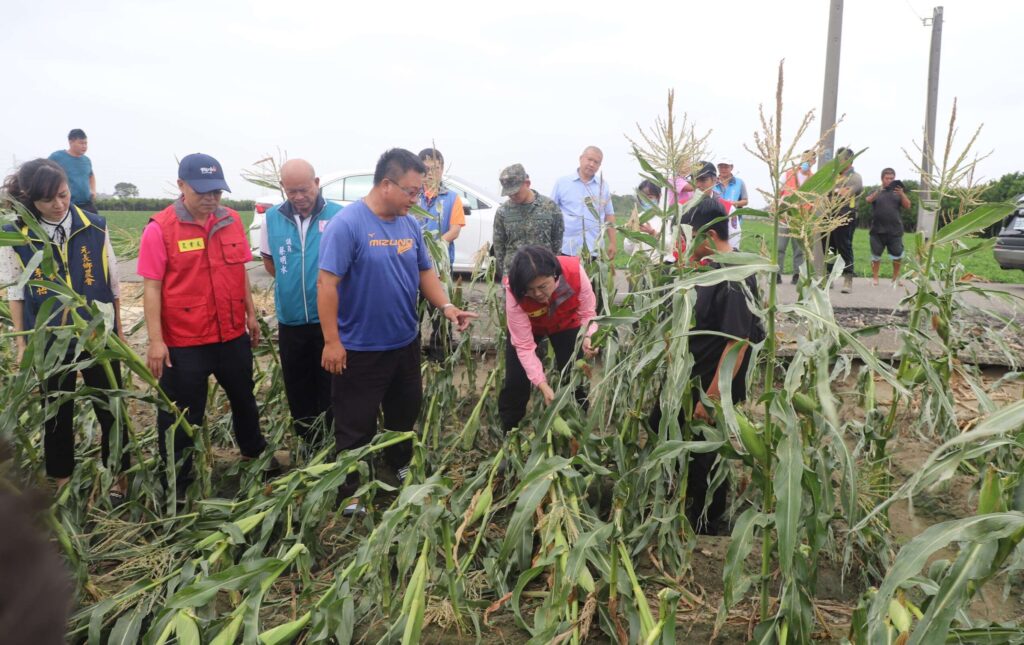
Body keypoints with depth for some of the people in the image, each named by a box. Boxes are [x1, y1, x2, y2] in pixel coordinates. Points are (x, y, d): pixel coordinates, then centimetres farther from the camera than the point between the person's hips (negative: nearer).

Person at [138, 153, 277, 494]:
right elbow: (151, 287, -12)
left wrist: (251, 314, 14)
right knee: (181, 414, 8)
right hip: (183, 341, -5)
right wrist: (156, 341, -15)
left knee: (243, 398, 23)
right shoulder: (159, 229, -12)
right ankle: (176, 483, 24)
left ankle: (255, 452, 46)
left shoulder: (231, 221, 2)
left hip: (233, 335, 5)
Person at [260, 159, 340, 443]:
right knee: (297, 387, 15)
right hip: (290, 320, 4)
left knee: (331, 388, 7)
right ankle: (307, 444, 32)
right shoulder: (273, 218, 2)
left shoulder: (339, 215, -9)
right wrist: (292, 283, 10)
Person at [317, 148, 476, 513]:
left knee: (405, 413, 23)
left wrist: (446, 307, -8)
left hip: (406, 343, 7)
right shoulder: (347, 224, -19)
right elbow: (327, 283, -20)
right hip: (360, 349, -7)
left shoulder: (410, 224, 3)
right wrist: (332, 341, -21)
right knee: (356, 426, 5)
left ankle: (401, 469, 45)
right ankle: (348, 493, 23)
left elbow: (425, 272, 10)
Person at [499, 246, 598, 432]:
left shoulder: (574, 271, -38)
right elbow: (524, 346, -31)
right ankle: (508, 434, 15)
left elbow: (588, 313, -22)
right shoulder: (514, 291, -38)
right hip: (527, 327, -1)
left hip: (566, 324, 1)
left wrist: (588, 337, -43)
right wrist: (543, 385, -38)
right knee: (516, 381, -6)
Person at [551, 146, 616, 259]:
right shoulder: (562, 183, 2)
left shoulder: (603, 186, 9)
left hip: (595, 250, 2)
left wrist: (612, 243, 9)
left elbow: (609, 215, 14)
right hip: (567, 249, -2)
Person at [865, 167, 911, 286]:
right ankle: (874, 278, 11)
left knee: (898, 255, 4)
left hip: (895, 230, 2)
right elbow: (868, 200, -15)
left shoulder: (898, 191, 10)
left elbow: (907, 206, 0)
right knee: (876, 255, 3)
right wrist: (878, 191, -33)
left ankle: (895, 277, 17)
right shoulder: (877, 191, 6)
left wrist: (901, 194, -17)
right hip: (878, 230, -2)